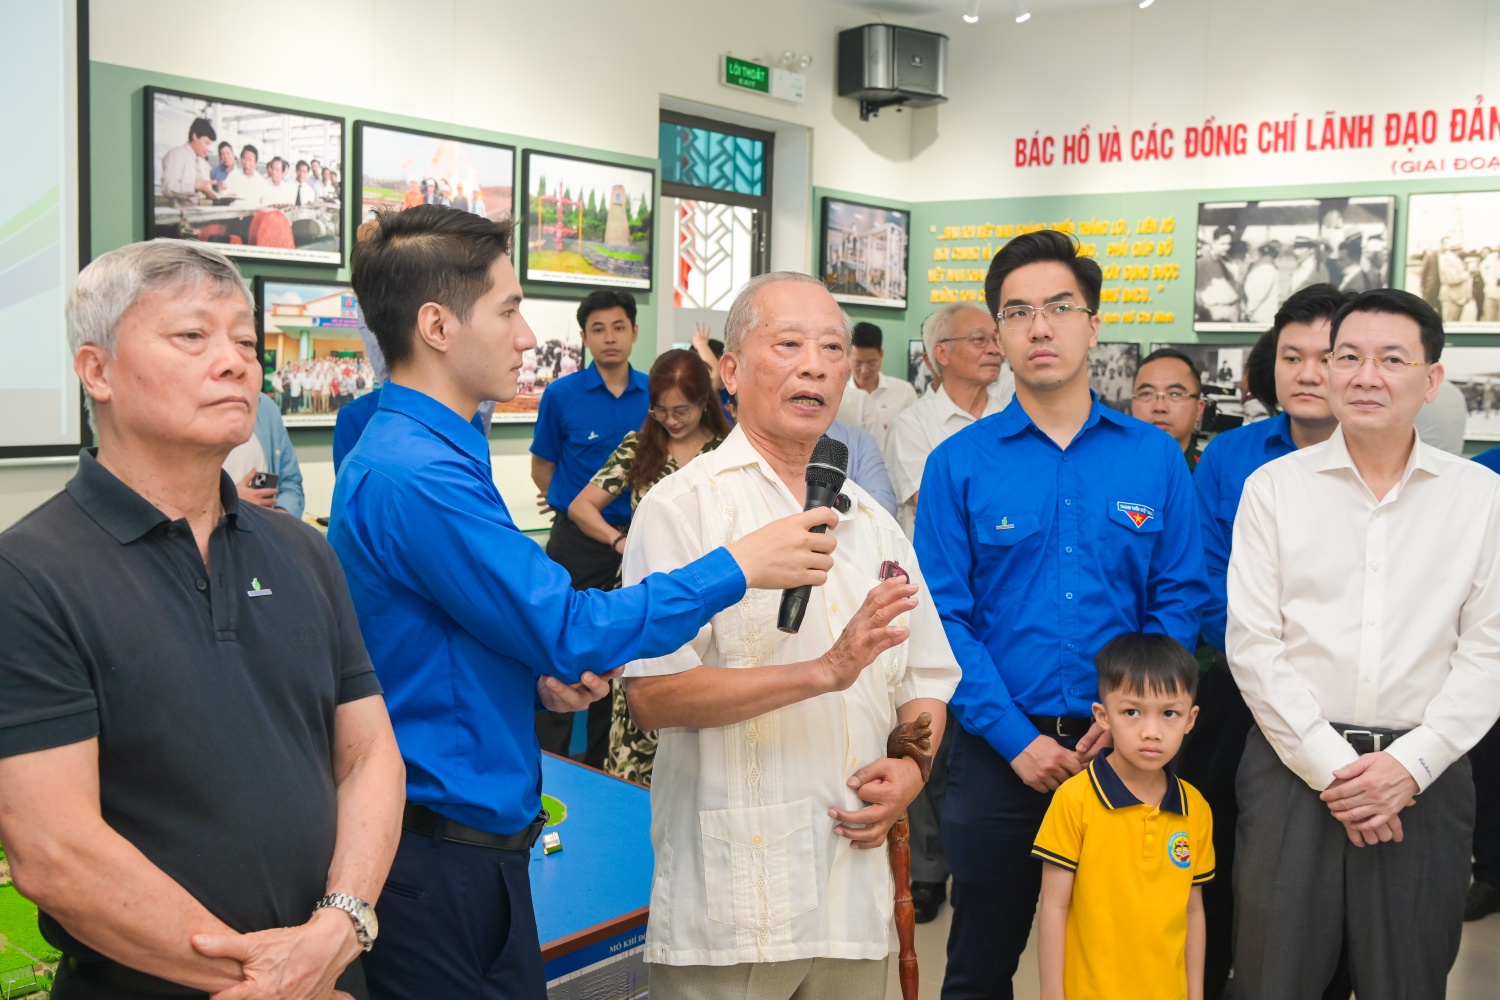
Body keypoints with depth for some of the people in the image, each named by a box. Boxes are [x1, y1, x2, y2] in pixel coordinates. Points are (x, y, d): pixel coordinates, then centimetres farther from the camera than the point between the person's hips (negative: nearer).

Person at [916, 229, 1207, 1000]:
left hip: (1120, 749, 2)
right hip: (998, 754, -1)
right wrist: (1016, 738, -14)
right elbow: (945, 616, -8)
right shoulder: (958, 464, -4)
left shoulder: (1156, 457, 1)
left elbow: (1180, 597, 0)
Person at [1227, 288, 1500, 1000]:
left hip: (1425, 774, 1)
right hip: (1293, 767, -1)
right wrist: (1331, 767, -8)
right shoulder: (1273, 487, 1)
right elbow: (1253, 646, -3)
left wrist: (1411, 764, -10)